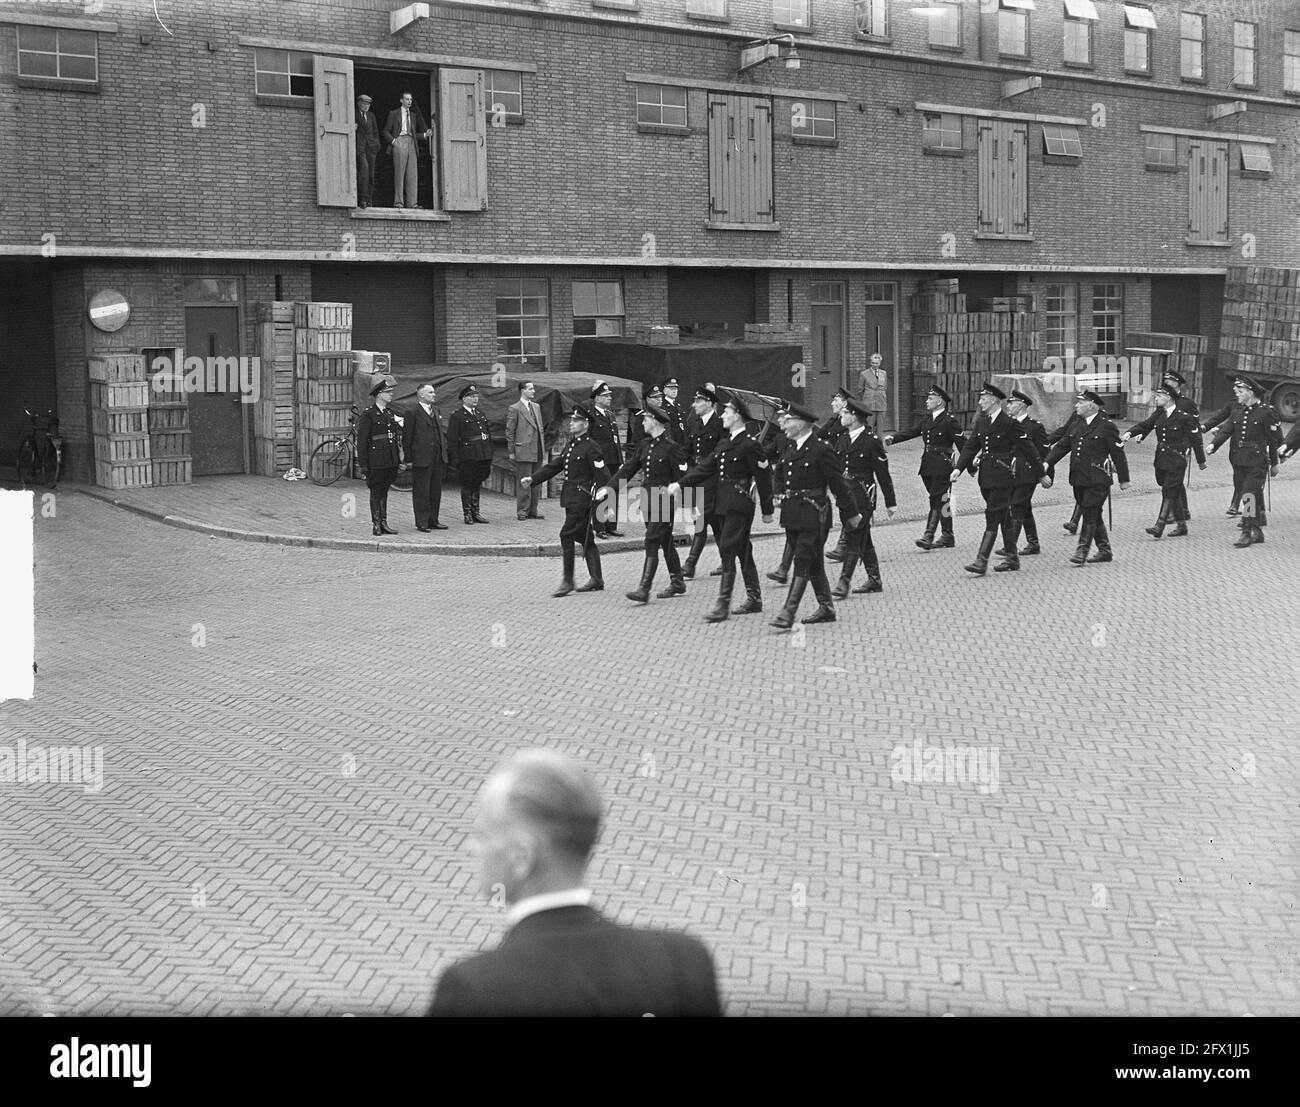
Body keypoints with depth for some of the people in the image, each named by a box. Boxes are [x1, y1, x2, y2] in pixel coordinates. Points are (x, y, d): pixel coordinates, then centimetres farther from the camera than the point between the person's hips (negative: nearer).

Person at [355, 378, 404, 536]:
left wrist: (398, 460, 15)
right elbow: (361, 441, -9)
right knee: (376, 492, 3)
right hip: (376, 461, -6)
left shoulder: (390, 413, 13)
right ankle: (376, 525, 9)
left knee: (384, 491, 12)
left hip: (391, 460, 6)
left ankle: (384, 523, 17)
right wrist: (363, 465, -13)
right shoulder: (367, 415, -8)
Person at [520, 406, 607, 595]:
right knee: (585, 538, 13)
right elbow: (554, 466, 17)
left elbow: (602, 475, -15)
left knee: (567, 535, -12)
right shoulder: (570, 446, 16)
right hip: (571, 498, 9)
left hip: (582, 499, -9)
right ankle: (597, 580, 20)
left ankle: (568, 581, -5)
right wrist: (532, 479, 7)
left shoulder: (591, 448, -11)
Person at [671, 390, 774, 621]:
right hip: (725, 504, 8)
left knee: (727, 551, -11)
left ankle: (723, 605, -10)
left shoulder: (750, 445, -11)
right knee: (743, 552, 13)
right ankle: (754, 600, 22)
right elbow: (706, 468, 13)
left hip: (740, 505, -8)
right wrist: (680, 484, 3)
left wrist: (767, 511, -7)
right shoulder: (724, 444, 15)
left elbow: (763, 478, -9)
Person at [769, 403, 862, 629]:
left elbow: (838, 484, -9)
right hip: (793, 514, 8)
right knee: (813, 563, 14)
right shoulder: (795, 449, 12)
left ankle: (788, 613, -12)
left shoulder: (821, 450, -13)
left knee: (802, 563, -9)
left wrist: (851, 513, -4)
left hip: (813, 515, -8)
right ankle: (826, 608, 24)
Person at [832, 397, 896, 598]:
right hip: (847, 495, 7)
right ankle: (874, 580, 22)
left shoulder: (872, 441, -9)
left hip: (863, 496, -7)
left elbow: (883, 473, -7)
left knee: (854, 538, -10)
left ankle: (844, 582, -12)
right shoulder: (844, 440, 12)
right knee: (863, 539, 13)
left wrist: (890, 502, -4)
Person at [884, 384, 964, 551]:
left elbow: (962, 443, -9)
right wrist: (893, 438, -8)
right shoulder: (927, 421, 16)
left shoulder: (950, 421, -8)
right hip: (928, 467, 8)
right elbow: (910, 432, 10)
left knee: (937, 501, -10)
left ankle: (928, 536, -15)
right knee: (941, 501, 12)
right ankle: (947, 537, 19)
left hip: (942, 467, -8)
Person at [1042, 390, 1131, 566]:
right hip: (1078, 479, 7)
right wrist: (1047, 464, -2)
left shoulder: (1107, 426, -6)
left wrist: (1124, 479, 0)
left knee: (1089, 514, -9)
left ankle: (1082, 551, -7)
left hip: (1097, 480, -7)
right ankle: (1105, 551, 21)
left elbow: (1118, 454, -3)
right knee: (1093, 515, 12)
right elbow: (1062, 446, 12)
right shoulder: (1076, 425, 14)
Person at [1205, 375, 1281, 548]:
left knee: (1249, 495, -14)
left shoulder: (1267, 411, -5)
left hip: (1257, 463, -6)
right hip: (1239, 462, 6)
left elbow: (1274, 439, 0)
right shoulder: (1237, 412, 12)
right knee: (1248, 495, 11)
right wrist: (1213, 445, -20)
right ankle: (1258, 532, 22)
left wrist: (1274, 463, 4)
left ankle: (1247, 533, -11)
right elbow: (1226, 430, -1)